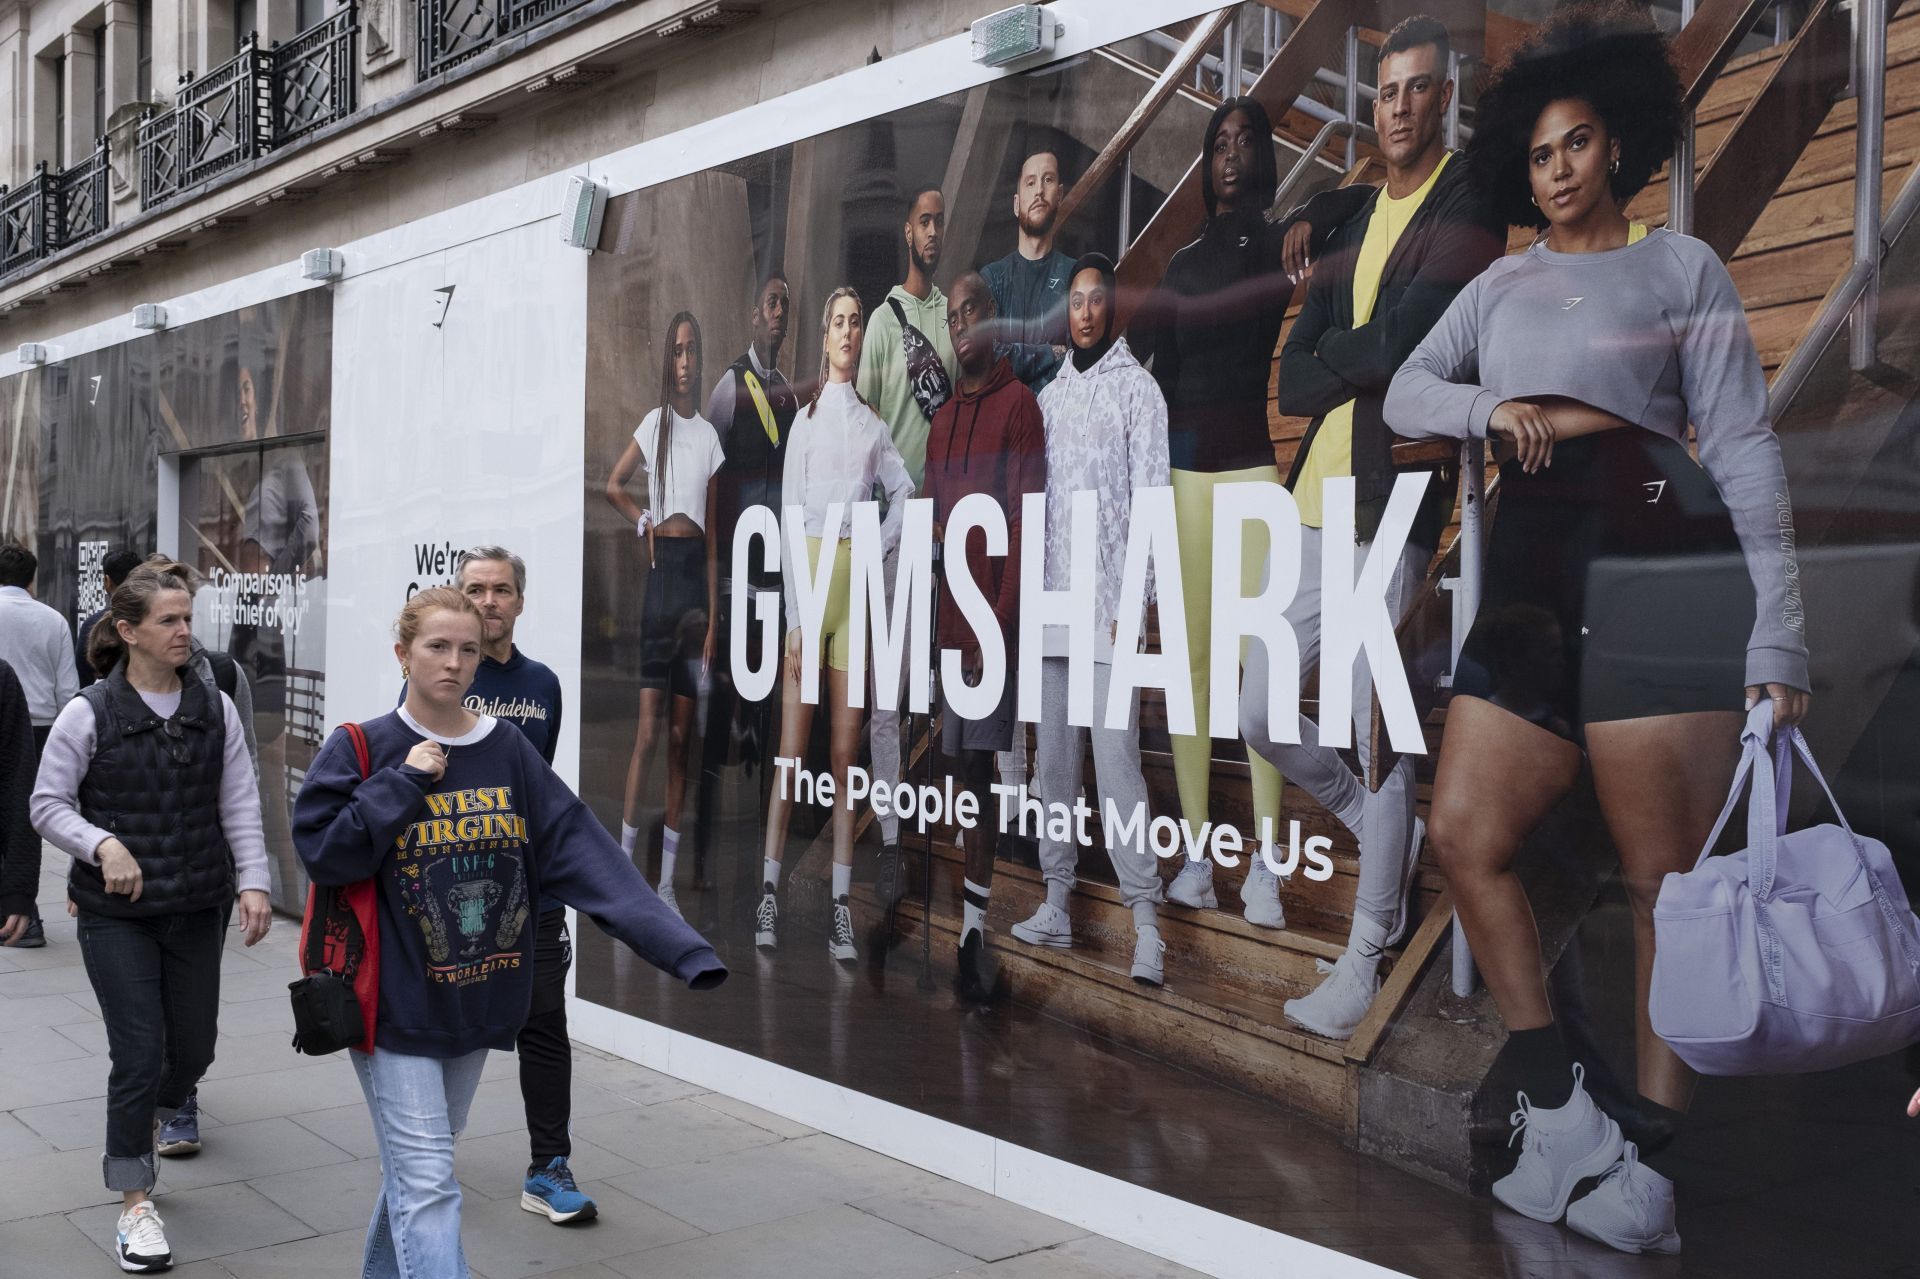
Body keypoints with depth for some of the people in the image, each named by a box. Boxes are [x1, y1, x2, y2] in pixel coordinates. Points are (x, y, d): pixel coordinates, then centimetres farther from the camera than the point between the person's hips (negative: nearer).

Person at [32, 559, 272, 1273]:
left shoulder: (215, 710, 1)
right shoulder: (89, 714, -8)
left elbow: (240, 805, 3)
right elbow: (48, 804, -3)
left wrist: (252, 881, -7)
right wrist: (103, 845, -20)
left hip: (196, 910, 4)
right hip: (115, 914, -3)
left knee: (194, 1047, 11)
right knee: (139, 1053, -5)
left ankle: (149, 1118, 45)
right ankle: (135, 1203, 9)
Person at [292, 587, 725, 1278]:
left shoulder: (509, 752, 0)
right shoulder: (361, 750, -6)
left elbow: (588, 857, -8)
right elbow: (321, 852, -15)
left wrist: (681, 947, -19)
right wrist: (402, 784, -19)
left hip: (476, 1005, 4)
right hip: (394, 1005, -4)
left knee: (419, 1162, 22)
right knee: (427, 1183, -7)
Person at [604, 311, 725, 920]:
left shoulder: (709, 434, 11)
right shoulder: (655, 423, 4)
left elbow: (713, 533, 10)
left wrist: (713, 618, 6)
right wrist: (644, 523, -7)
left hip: (696, 576, 3)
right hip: (661, 569, -3)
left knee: (681, 732, 5)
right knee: (648, 727, -8)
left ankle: (668, 881, 11)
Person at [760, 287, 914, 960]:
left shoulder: (873, 423, 13)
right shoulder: (805, 419, 2)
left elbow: (903, 492, 25)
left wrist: (884, 546, 7)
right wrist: (793, 616, -9)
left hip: (859, 579, 3)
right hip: (809, 571, -3)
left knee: (846, 751, 3)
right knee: (792, 746, -3)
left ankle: (841, 904, 5)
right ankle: (770, 890, 4)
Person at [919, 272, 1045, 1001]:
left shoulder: (1018, 404, -3)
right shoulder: (943, 418, 19)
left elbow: (1025, 522, -10)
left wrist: (1001, 621, -16)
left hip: (990, 619, -7)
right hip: (950, 618, 7)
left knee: (982, 764, -8)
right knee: (961, 762, 7)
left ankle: (977, 929, -6)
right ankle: (967, 926, 14)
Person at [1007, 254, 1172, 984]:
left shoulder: (1137, 388, 1)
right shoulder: (1049, 395, 18)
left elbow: (1151, 499, -5)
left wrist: (1134, 599, -12)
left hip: (1108, 603, -6)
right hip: (1049, 603, 6)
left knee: (1115, 761, -11)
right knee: (1052, 759, 8)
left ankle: (1146, 920, -8)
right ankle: (1056, 904, 16)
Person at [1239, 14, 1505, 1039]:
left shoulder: (1469, 207, -5)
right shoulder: (1352, 224, 18)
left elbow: (1402, 340, -18)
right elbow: (1291, 380, 9)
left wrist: (1333, 359, -1)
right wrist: (1366, 359, -8)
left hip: (1391, 513, -8)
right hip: (1314, 504, 8)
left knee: (1378, 747, -3)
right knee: (1258, 717, 12)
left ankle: (1365, 960, 9)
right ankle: (1391, 834, 34)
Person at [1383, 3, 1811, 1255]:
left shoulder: (1681, 266, 8)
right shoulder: (1501, 283, 21)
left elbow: (1745, 446, 0)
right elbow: (1406, 395, 16)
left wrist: (1779, 628, -10)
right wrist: (1495, 409, -6)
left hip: (1659, 568, -5)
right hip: (1531, 578, 5)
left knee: (1667, 876, -5)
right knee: (1466, 833, -3)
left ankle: (1651, 1164, 3)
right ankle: (1560, 1109, 8)